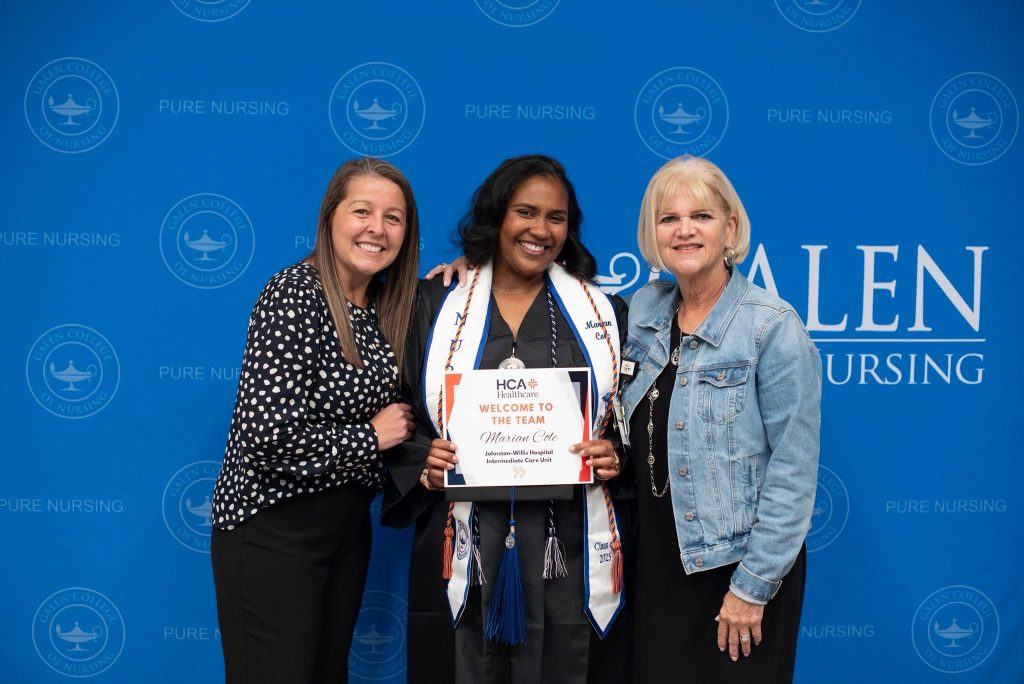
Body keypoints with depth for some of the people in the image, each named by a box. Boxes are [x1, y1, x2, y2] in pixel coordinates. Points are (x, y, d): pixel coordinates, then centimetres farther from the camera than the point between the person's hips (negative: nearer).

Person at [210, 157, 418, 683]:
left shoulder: (388, 304, 5)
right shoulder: (294, 294, -18)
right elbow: (268, 435, -26)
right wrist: (370, 437, -13)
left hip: (347, 522, 8)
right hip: (272, 527, -7)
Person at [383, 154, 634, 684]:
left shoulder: (604, 314, 10)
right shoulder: (433, 307, 7)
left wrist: (616, 457, -8)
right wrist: (422, 466, -10)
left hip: (572, 547, 1)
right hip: (463, 547, 0)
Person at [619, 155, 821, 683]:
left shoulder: (772, 326, -13)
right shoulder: (645, 308, 4)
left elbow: (794, 467, -14)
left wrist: (753, 585, -14)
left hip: (737, 568, -5)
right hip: (655, 561, 5)